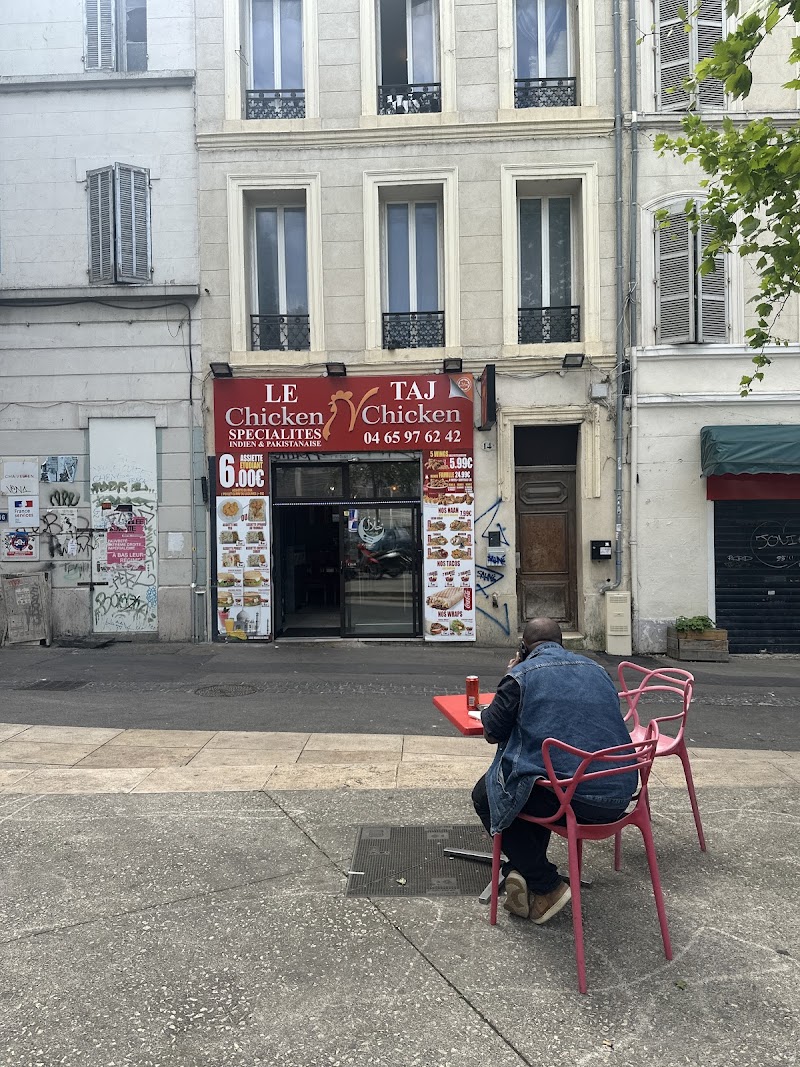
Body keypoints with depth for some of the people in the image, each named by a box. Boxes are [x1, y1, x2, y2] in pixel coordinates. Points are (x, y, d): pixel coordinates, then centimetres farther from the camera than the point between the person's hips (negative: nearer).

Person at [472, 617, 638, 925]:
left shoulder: (522, 674, -4)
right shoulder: (596, 669, 14)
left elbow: (492, 732, 5)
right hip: (618, 797, 7)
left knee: (485, 795, 18)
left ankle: (546, 886, 11)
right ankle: (524, 868, 21)